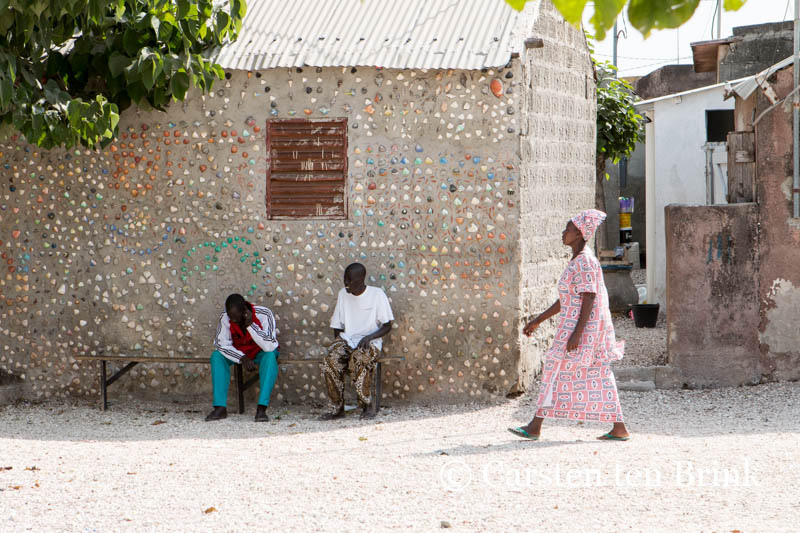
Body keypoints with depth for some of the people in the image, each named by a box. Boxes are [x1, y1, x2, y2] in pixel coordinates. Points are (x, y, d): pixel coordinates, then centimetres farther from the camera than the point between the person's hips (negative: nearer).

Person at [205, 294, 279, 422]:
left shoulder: (264, 315, -27)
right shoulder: (225, 318, -19)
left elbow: (269, 347, -34)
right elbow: (222, 344, -17)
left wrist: (250, 325, -40)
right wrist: (242, 358, -30)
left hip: (260, 353, -3)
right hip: (238, 353, 3)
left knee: (270, 357, -36)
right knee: (217, 356, -24)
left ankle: (262, 408, -39)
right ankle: (220, 408, -27)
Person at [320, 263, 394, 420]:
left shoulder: (377, 294, -3)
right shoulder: (343, 294, 10)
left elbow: (387, 326, -2)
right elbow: (337, 326, 14)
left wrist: (369, 337, -19)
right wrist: (337, 345, -4)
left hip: (370, 341, -4)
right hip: (346, 339, 4)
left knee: (361, 358, -38)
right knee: (331, 359, -29)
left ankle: (365, 406, -28)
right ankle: (337, 407, -22)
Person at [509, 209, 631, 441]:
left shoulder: (586, 262, -14)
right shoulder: (578, 261, 18)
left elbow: (589, 299, -20)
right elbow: (565, 300, 23)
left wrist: (577, 333, -26)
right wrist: (538, 321, 23)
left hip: (584, 326, -10)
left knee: (556, 370, -6)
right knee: (599, 377, 8)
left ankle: (535, 427, -3)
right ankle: (619, 428, 7)